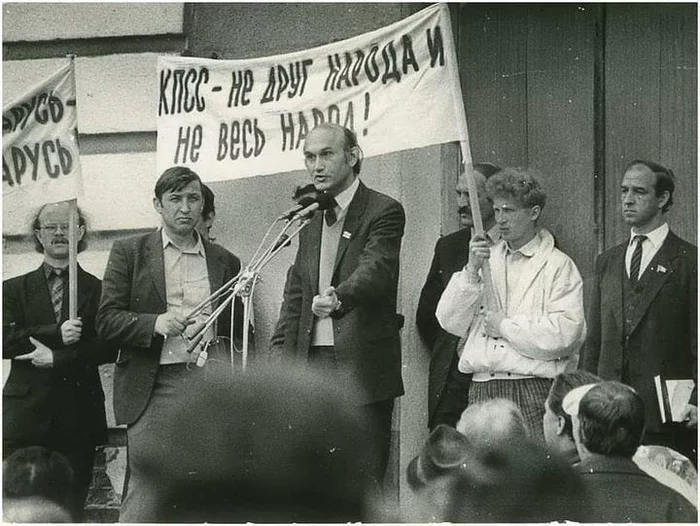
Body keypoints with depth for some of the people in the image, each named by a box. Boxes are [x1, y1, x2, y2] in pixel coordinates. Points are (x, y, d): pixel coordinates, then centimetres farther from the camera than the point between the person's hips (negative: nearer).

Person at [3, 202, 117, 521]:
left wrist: (56, 358, -10)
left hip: (79, 414, 0)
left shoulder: (98, 290, 9)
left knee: (71, 506, 0)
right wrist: (56, 334, -13)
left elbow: (109, 348, -1)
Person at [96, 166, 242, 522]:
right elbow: (106, 320, 0)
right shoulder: (129, 252, 8)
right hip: (154, 386, -3)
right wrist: (156, 324, -15)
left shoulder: (225, 262, 16)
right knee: (145, 490, -10)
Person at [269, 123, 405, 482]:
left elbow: (375, 268, -21)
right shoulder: (311, 219, 18)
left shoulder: (384, 212, -4)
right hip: (311, 368, 6)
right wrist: (280, 354, 10)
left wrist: (338, 298, -41)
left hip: (362, 370, -6)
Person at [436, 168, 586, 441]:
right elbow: (450, 322, 9)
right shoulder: (486, 257, 18)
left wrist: (505, 326, -5)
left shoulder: (558, 266, 1)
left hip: (533, 390, -4)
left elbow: (566, 334, -12)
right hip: (482, 390, 4)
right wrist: (471, 271, -3)